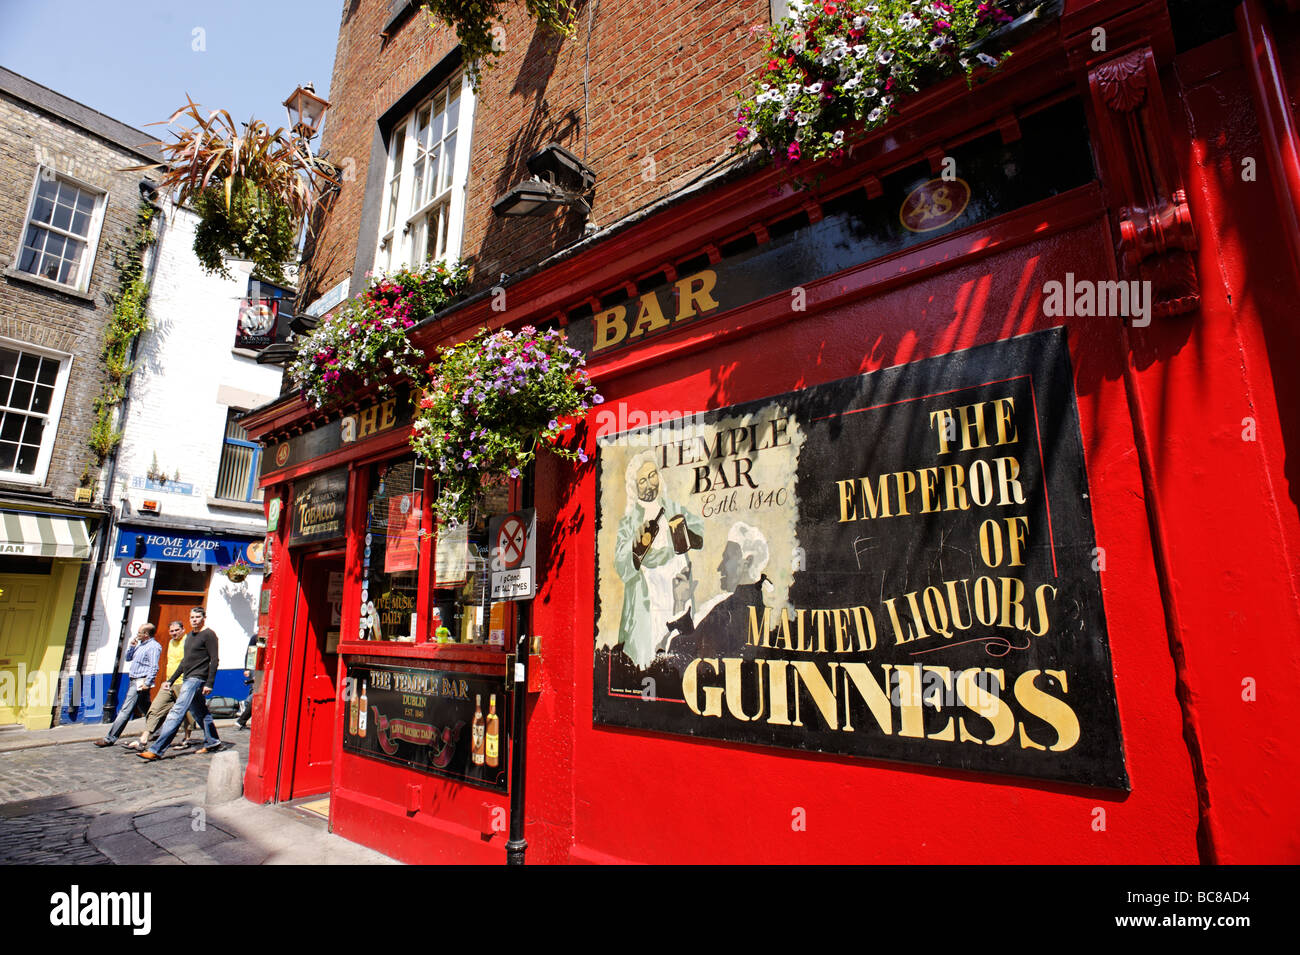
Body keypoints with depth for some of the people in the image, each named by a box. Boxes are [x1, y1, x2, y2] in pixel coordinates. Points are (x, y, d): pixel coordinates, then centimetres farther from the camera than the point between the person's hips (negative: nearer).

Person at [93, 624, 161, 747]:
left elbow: (154, 668, -20)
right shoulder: (140, 644, 16)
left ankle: (110, 739, -2)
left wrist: (147, 683, -23)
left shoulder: (153, 646, -15)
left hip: (140, 682, -10)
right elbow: (128, 658, 22)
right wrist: (132, 646, 7)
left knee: (125, 710, -6)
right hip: (134, 681, 10)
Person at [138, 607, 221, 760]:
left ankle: (156, 750, -13)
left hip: (197, 679, -9)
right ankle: (212, 742, 22)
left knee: (177, 712, -12)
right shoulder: (190, 636, 18)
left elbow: (214, 660, -12)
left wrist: (209, 684, -18)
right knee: (200, 714, 13)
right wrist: (171, 680, 22)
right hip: (188, 679, 9)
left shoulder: (208, 635, -7)